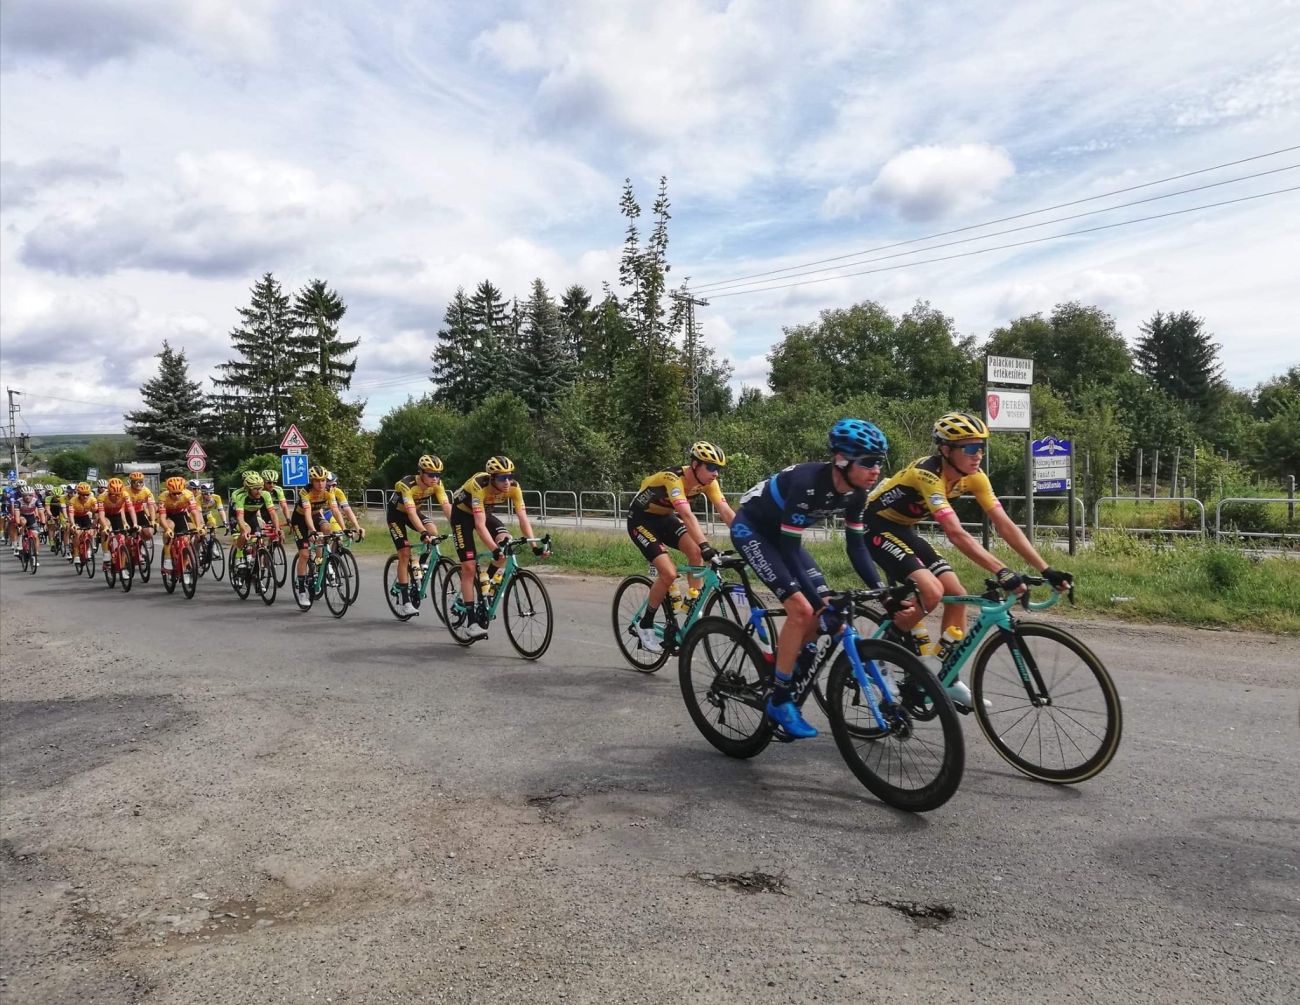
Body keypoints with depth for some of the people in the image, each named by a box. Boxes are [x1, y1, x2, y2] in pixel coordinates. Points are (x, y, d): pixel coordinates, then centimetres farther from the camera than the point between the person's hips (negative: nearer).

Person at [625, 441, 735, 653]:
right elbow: (687, 515, -47)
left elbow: (726, 511, -21)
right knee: (669, 573, -19)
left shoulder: (707, 481, -13)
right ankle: (645, 626, 0)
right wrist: (705, 545, -58)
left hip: (664, 518, 6)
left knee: (695, 551, -20)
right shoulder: (673, 478, -34)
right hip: (641, 520, -6)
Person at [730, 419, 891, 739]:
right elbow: (789, 550, -32)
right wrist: (822, 608, -32)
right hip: (750, 529, -8)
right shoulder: (808, 483, -35)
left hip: (779, 533, 8)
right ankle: (780, 700, -8)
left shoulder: (855, 492, -12)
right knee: (802, 609, -20)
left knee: (826, 605, -3)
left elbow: (856, 546, -3)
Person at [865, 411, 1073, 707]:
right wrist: (1001, 572, -49)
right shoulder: (928, 475, -32)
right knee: (932, 591, -26)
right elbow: (956, 534, -42)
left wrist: (1046, 570, -20)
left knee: (957, 595, -1)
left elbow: (1005, 525, -13)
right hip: (876, 527, -8)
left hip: (904, 529, 8)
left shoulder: (974, 477, -9)